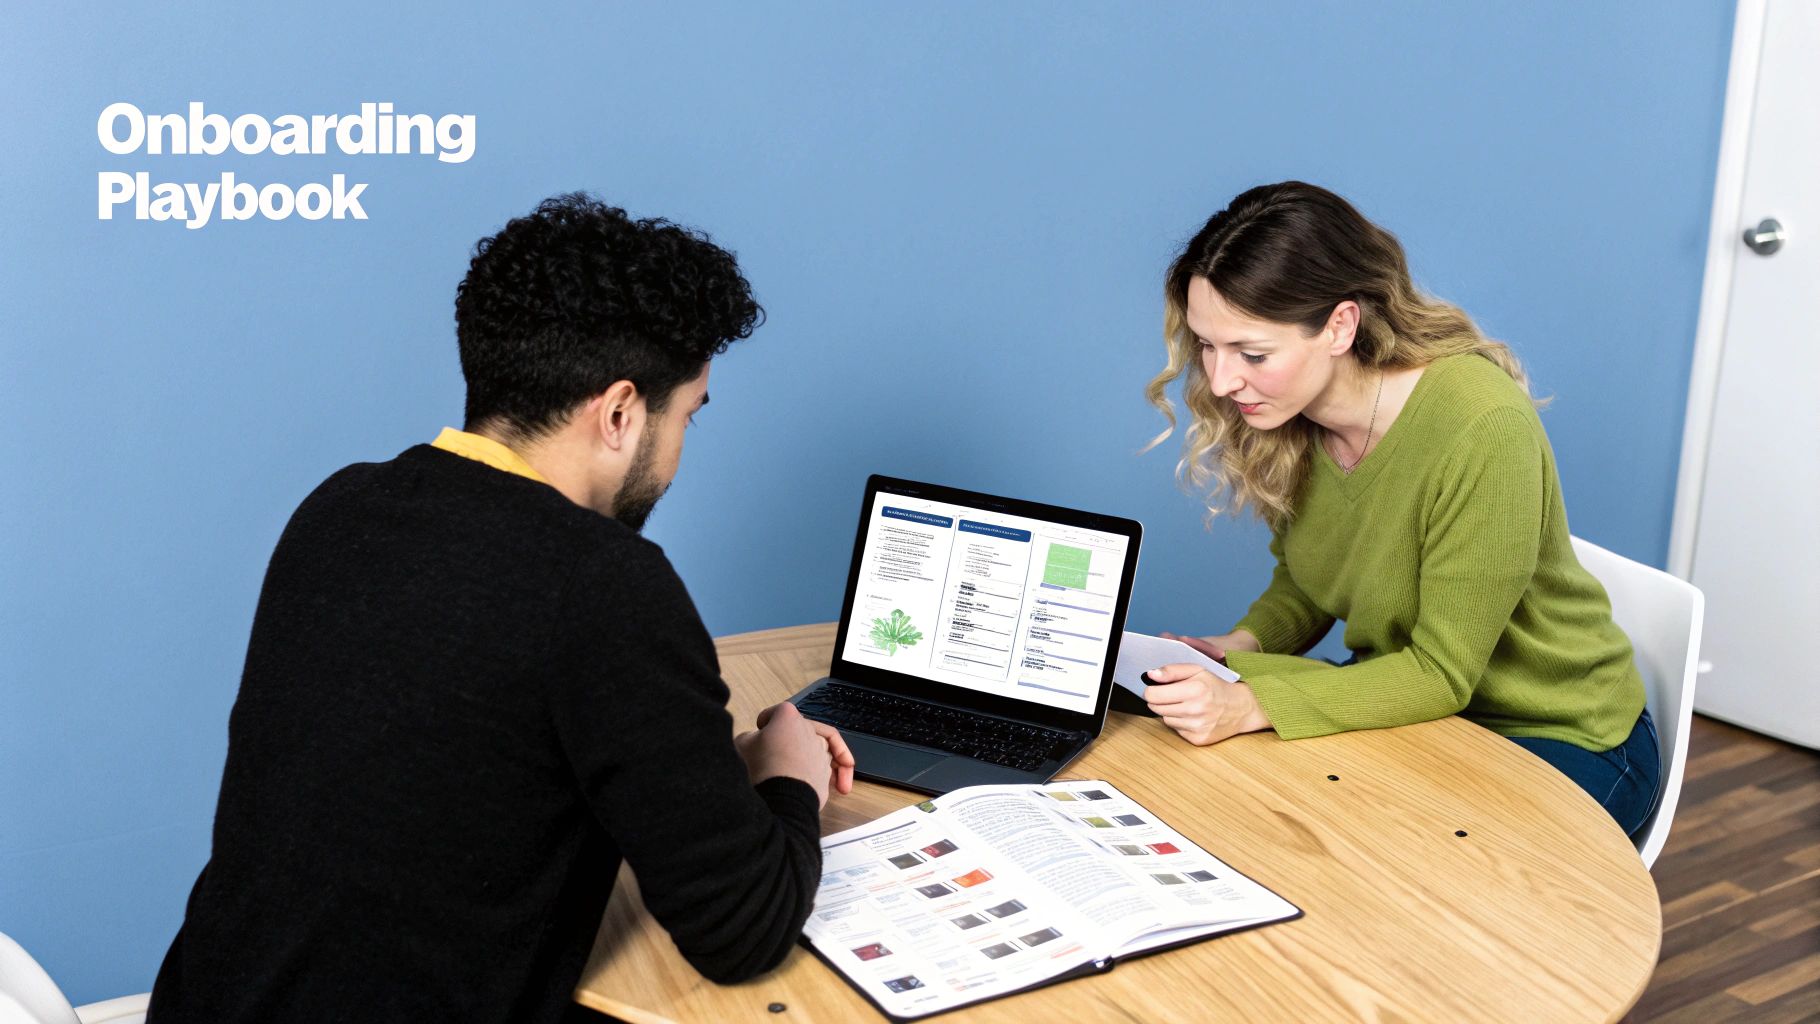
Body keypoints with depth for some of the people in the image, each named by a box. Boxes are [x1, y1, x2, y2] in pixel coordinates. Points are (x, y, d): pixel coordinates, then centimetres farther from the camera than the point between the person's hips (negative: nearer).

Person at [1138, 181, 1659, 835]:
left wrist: (1250, 705, -34)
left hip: (1558, 738, -6)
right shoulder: (1286, 414, -11)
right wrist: (1240, 648, -16)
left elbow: (1442, 672, -25)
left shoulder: (1483, 429, -31)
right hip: (1407, 699, 6)